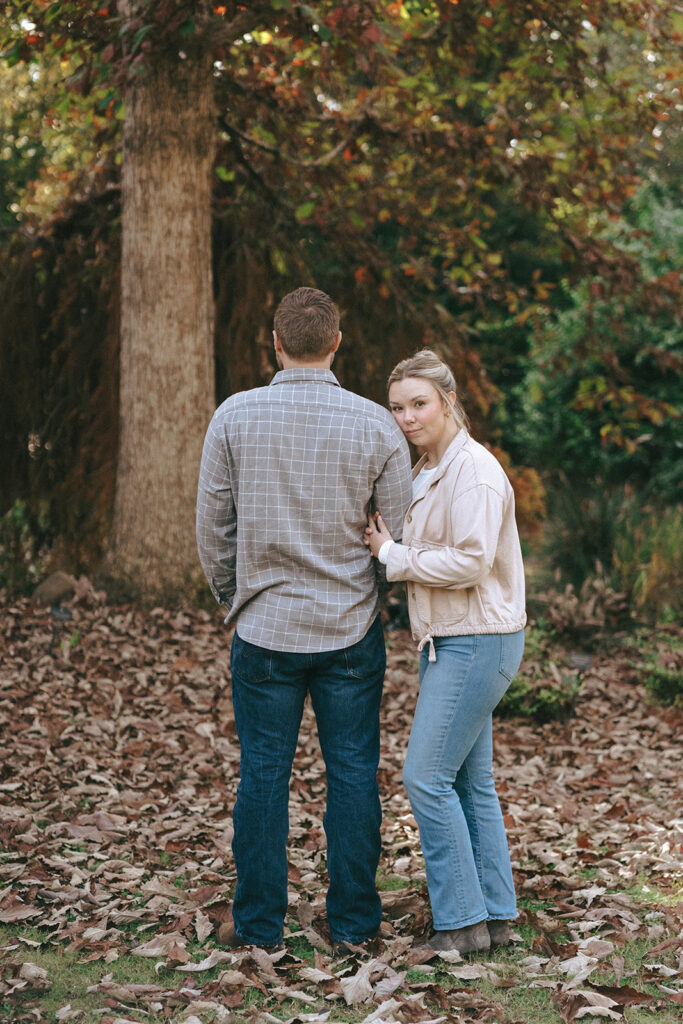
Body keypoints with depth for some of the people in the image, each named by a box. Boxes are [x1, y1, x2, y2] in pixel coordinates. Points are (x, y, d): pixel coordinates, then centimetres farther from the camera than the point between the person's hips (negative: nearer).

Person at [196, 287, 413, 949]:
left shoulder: (234, 416, -6)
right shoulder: (375, 425, -6)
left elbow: (212, 525, -1)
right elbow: (403, 532, -1)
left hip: (264, 626, 0)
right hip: (351, 628, 0)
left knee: (263, 775, 8)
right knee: (352, 772, 9)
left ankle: (258, 922, 16)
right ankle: (352, 919, 17)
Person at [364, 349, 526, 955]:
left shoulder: (474, 470, -15)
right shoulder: (430, 471, 15)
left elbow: (471, 563, -22)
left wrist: (393, 556, -14)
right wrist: (390, 547, 6)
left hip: (477, 641, -10)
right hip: (449, 639, 10)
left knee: (428, 776, -9)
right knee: (471, 781, 12)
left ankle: (463, 921, 0)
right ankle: (497, 915, 19)